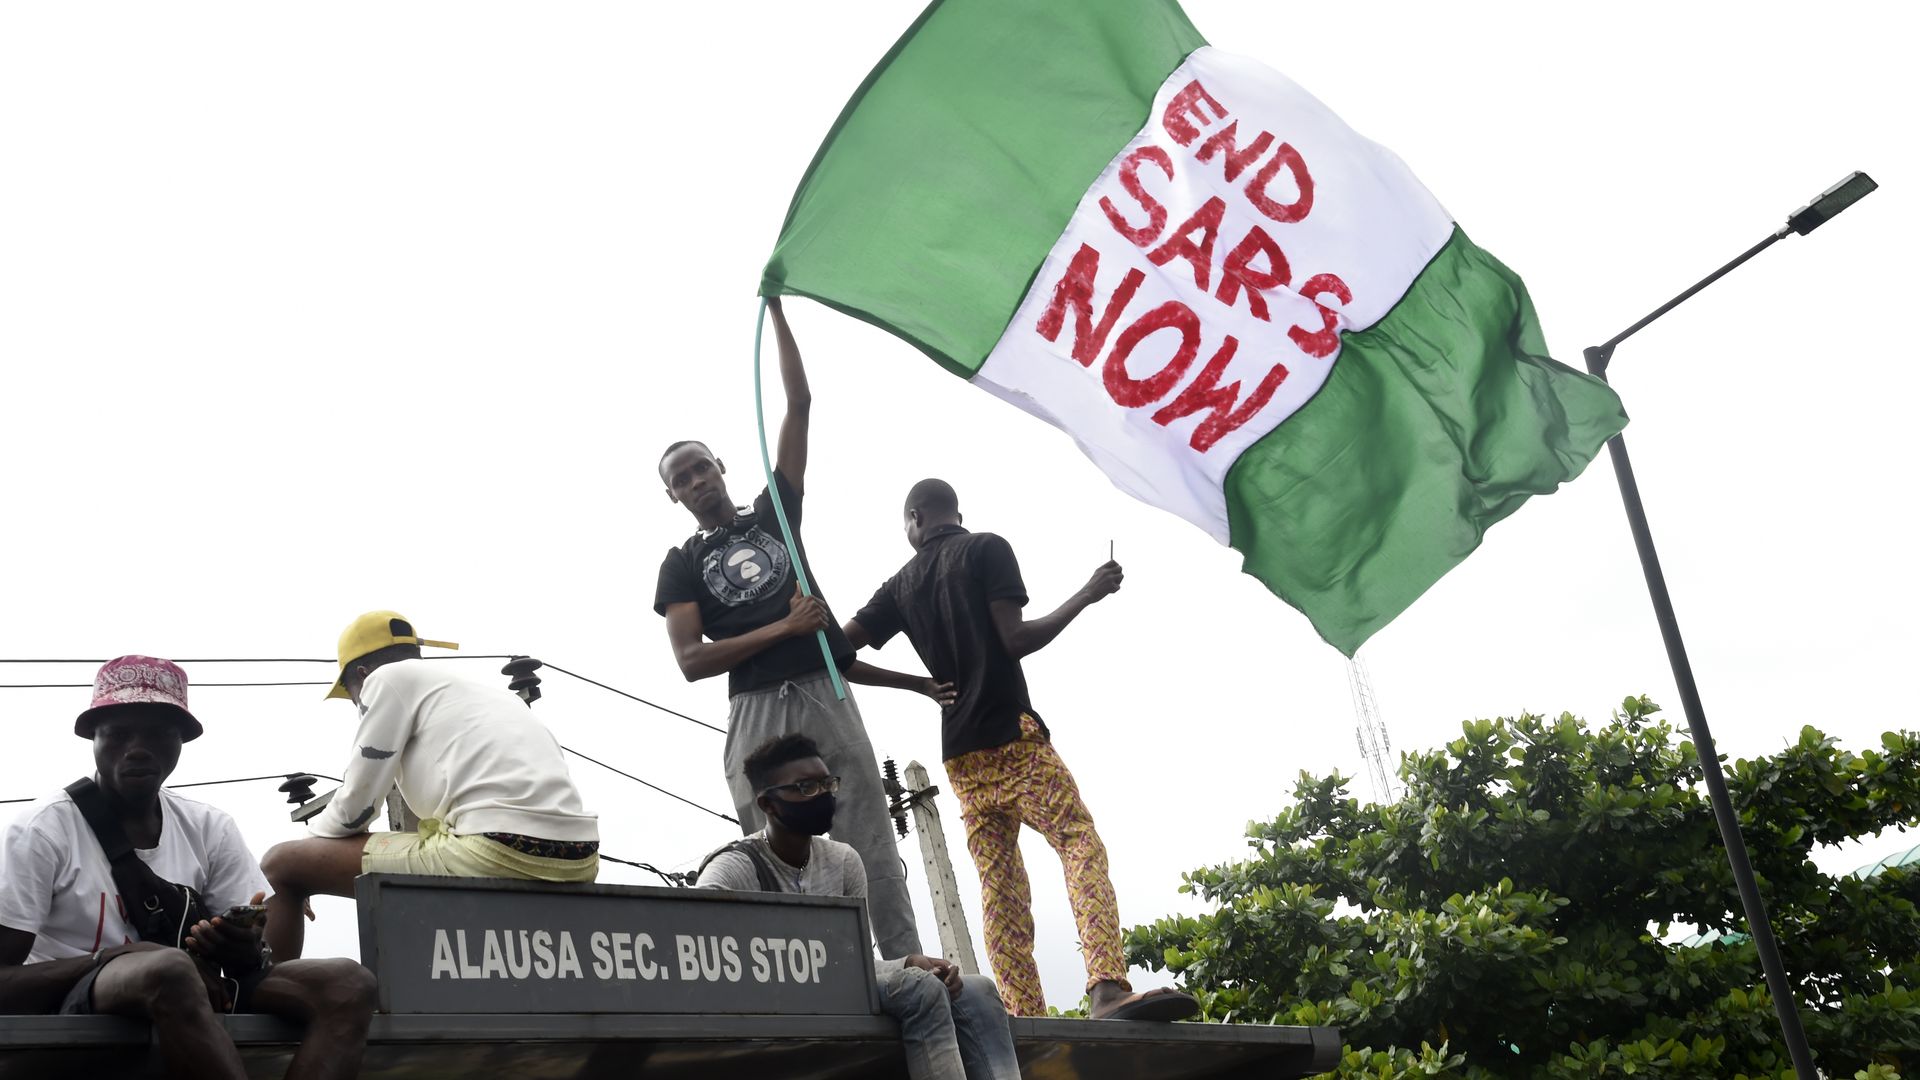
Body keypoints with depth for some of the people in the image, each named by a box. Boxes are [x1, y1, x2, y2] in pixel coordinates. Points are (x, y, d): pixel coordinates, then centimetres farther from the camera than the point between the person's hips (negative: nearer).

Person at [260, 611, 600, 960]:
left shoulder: (389, 677, 11)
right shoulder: (488, 691, 31)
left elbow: (354, 808, 8)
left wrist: (309, 834, 30)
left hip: (497, 852, -8)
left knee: (281, 865, 6)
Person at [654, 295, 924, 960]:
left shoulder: (773, 513, 18)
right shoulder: (681, 566, 13)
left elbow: (800, 405, 15)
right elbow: (692, 660, -1)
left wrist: (776, 312, 14)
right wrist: (784, 627, -5)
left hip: (825, 694, 1)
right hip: (757, 711, -1)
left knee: (872, 854, -6)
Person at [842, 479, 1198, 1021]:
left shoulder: (901, 584, 15)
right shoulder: (987, 550, 1)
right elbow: (1015, 639, -10)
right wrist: (1085, 596, -1)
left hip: (960, 758, 5)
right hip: (1012, 734, -5)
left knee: (999, 885, 4)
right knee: (1082, 844, -10)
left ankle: (1028, 1017, -5)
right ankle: (1108, 988, -29)